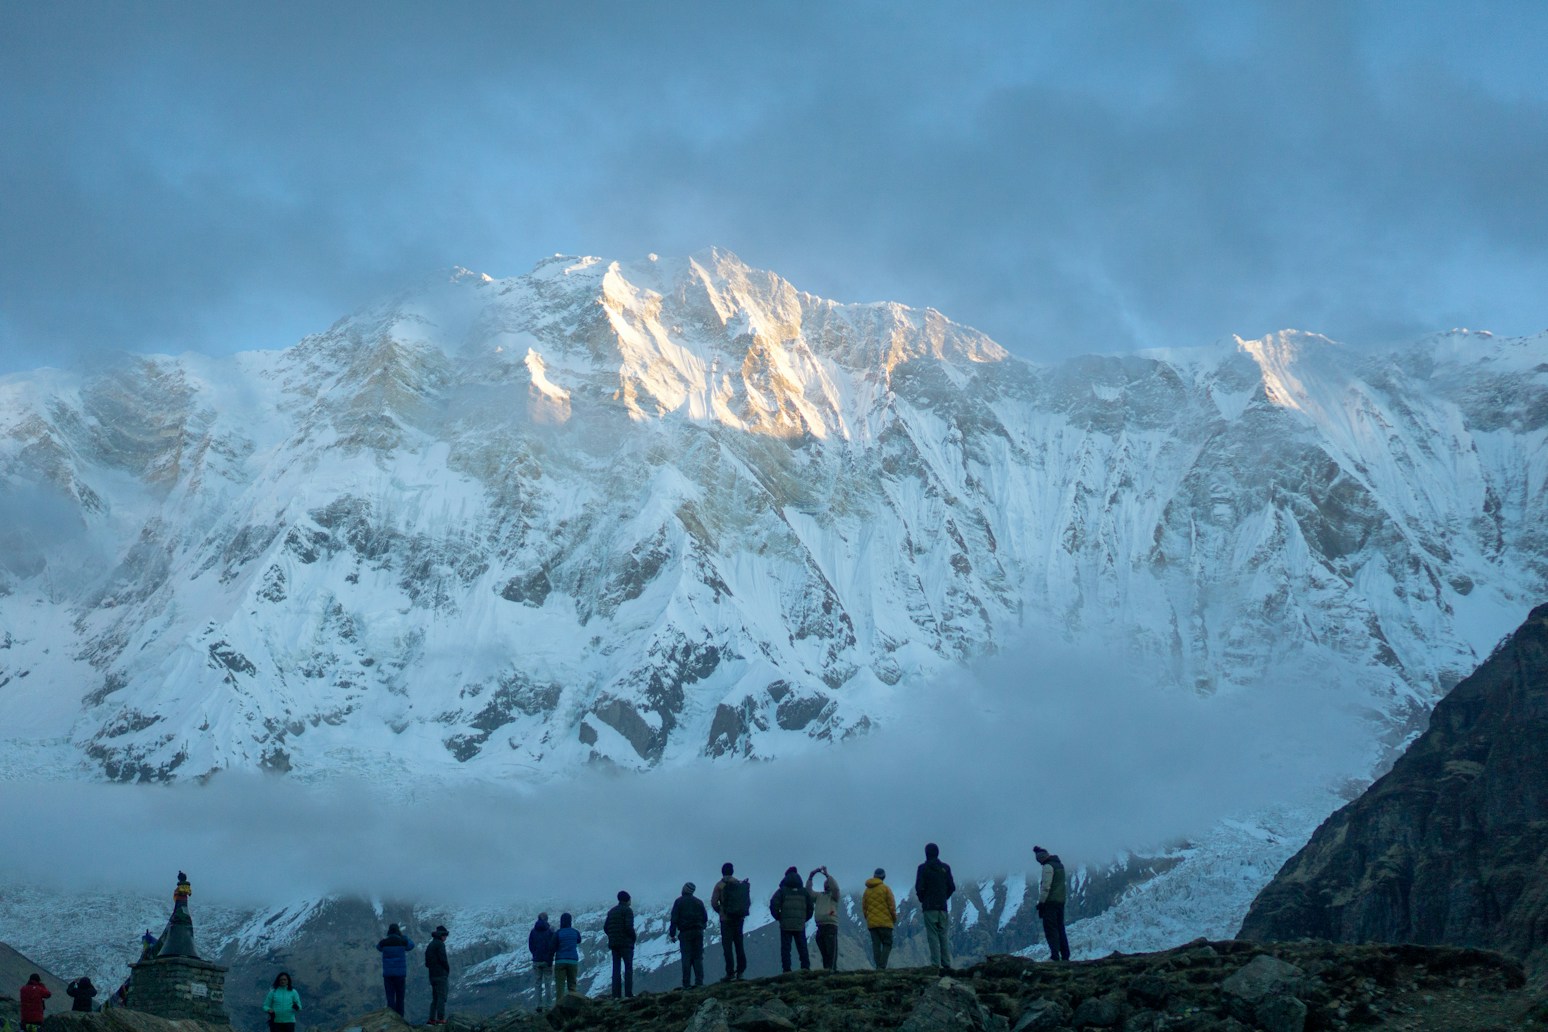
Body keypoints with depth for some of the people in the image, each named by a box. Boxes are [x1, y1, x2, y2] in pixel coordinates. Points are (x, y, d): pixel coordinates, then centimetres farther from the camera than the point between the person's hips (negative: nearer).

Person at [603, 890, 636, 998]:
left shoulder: (611, 911, 15)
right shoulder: (627, 910, -6)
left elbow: (605, 928, 11)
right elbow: (629, 926, -17)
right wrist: (633, 937, -2)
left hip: (614, 944, 6)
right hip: (626, 943, -6)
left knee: (616, 969, 6)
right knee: (628, 968, -3)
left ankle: (616, 994, 1)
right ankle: (628, 993, -10)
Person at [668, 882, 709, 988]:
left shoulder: (679, 902, -1)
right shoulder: (699, 902, 10)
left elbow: (674, 919, -5)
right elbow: (705, 917, 12)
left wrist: (672, 934, -3)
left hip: (685, 933, -2)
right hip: (698, 932, 2)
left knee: (686, 958, -2)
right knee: (698, 957, 4)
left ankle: (686, 984, -5)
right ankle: (699, 982, -2)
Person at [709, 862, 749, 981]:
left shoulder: (720, 885, -7)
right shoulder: (741, 884, 5)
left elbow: (714, 902, -11)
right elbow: (748, 901, 5)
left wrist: (720, 911, 6)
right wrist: (742, 912, 13)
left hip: (726, 918, -4)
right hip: (739, 918, 4)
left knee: (727, 946, -2)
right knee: (739, 944, 13)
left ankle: (730, 972, -7)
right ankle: (741, 970, 13)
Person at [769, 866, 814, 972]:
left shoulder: (782, 891, -4)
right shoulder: (804, 892, 7)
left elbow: (773, 906, -8)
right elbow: (810, 908, 9)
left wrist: (778, 917, 6)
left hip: (785, 925, -3)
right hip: (800, 926, 3)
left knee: (785, 949, 1)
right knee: (802, 948, 9)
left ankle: (787, 970, -3)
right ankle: (806, 969, 5)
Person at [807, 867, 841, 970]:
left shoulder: (833, 895, 5)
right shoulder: (819, 895, 21)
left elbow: (835, 887, -15)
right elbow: (808, 892, 11)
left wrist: (827, 875, -17)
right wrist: (810, 877, 2)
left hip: (831, 925, -7)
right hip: (820, 926, 7)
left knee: (831, 949, -12)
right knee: (823, 950, 9)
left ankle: (832, 969, -17)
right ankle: (825, 969, 13)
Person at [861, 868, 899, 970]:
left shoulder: (867, 890, 10)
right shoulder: (885, 888, -4)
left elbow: (864, 907, 11)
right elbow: (892, 905, -6)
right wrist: (894, 918, 5)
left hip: (871, 923, 4)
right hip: (885, 922, -4)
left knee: (876, 945, 6)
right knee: (887, 944, -1)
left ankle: (878, 966, 2)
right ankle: (882, 966, -15)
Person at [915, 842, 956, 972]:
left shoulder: (923, 868, -6)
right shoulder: (945, 868, 7)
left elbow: (919, 887, -9)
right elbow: (952, 887, 7)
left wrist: (922, 899, 9)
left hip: (929, 907, -4)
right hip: (943, 907, 4)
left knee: (933, 936, -4)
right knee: (944, 936, 8)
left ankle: (936, 964, -10)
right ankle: (947, 964, 4)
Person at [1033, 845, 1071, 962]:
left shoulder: (1048, 866, -14)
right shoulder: (1059, 864, 14)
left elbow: (1046, 886, -18)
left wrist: (1041, 902, -16)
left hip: (1050, 901, -9)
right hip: (1061, 900, 9)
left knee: (1050, 929, -7)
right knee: (1060, 928, 13)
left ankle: (1055, 955, -12)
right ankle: (1065, 955, 13)